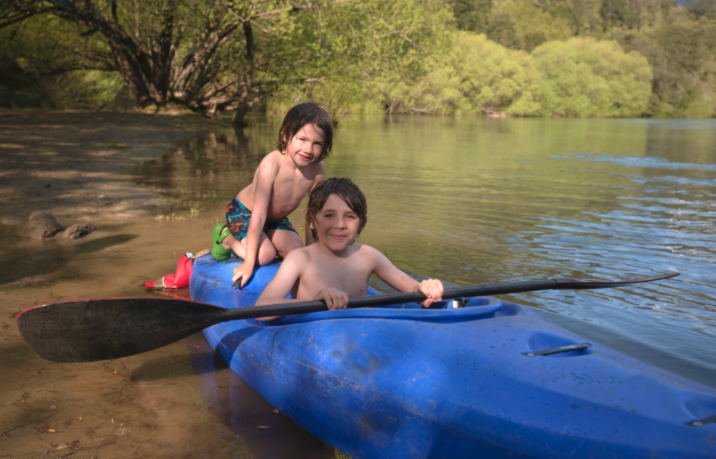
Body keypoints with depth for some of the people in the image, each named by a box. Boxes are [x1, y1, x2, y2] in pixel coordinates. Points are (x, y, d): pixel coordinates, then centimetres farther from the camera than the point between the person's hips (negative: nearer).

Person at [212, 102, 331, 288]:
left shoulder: (317, 169, -21)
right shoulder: (272, 164, -37)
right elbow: (259, 215, -35)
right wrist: (248, 264, -32)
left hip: (276, 218, 6)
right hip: (243, 212, -5)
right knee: (264, 255, -25)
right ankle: (225, 236, 3)